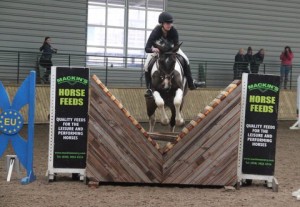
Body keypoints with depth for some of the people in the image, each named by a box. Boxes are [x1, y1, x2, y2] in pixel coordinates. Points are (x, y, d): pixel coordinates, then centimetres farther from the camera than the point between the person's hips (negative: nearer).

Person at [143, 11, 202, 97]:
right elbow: (147, 48, -41)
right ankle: (149, 89, -9)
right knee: (146, 65, -20)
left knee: (185, 60, -8)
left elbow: (176, 45, -26)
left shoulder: (173, 31, -31)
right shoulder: (156, 32, -38)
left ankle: (191, 84, 3)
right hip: (157, 49, -2)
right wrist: (154, 49, -63)